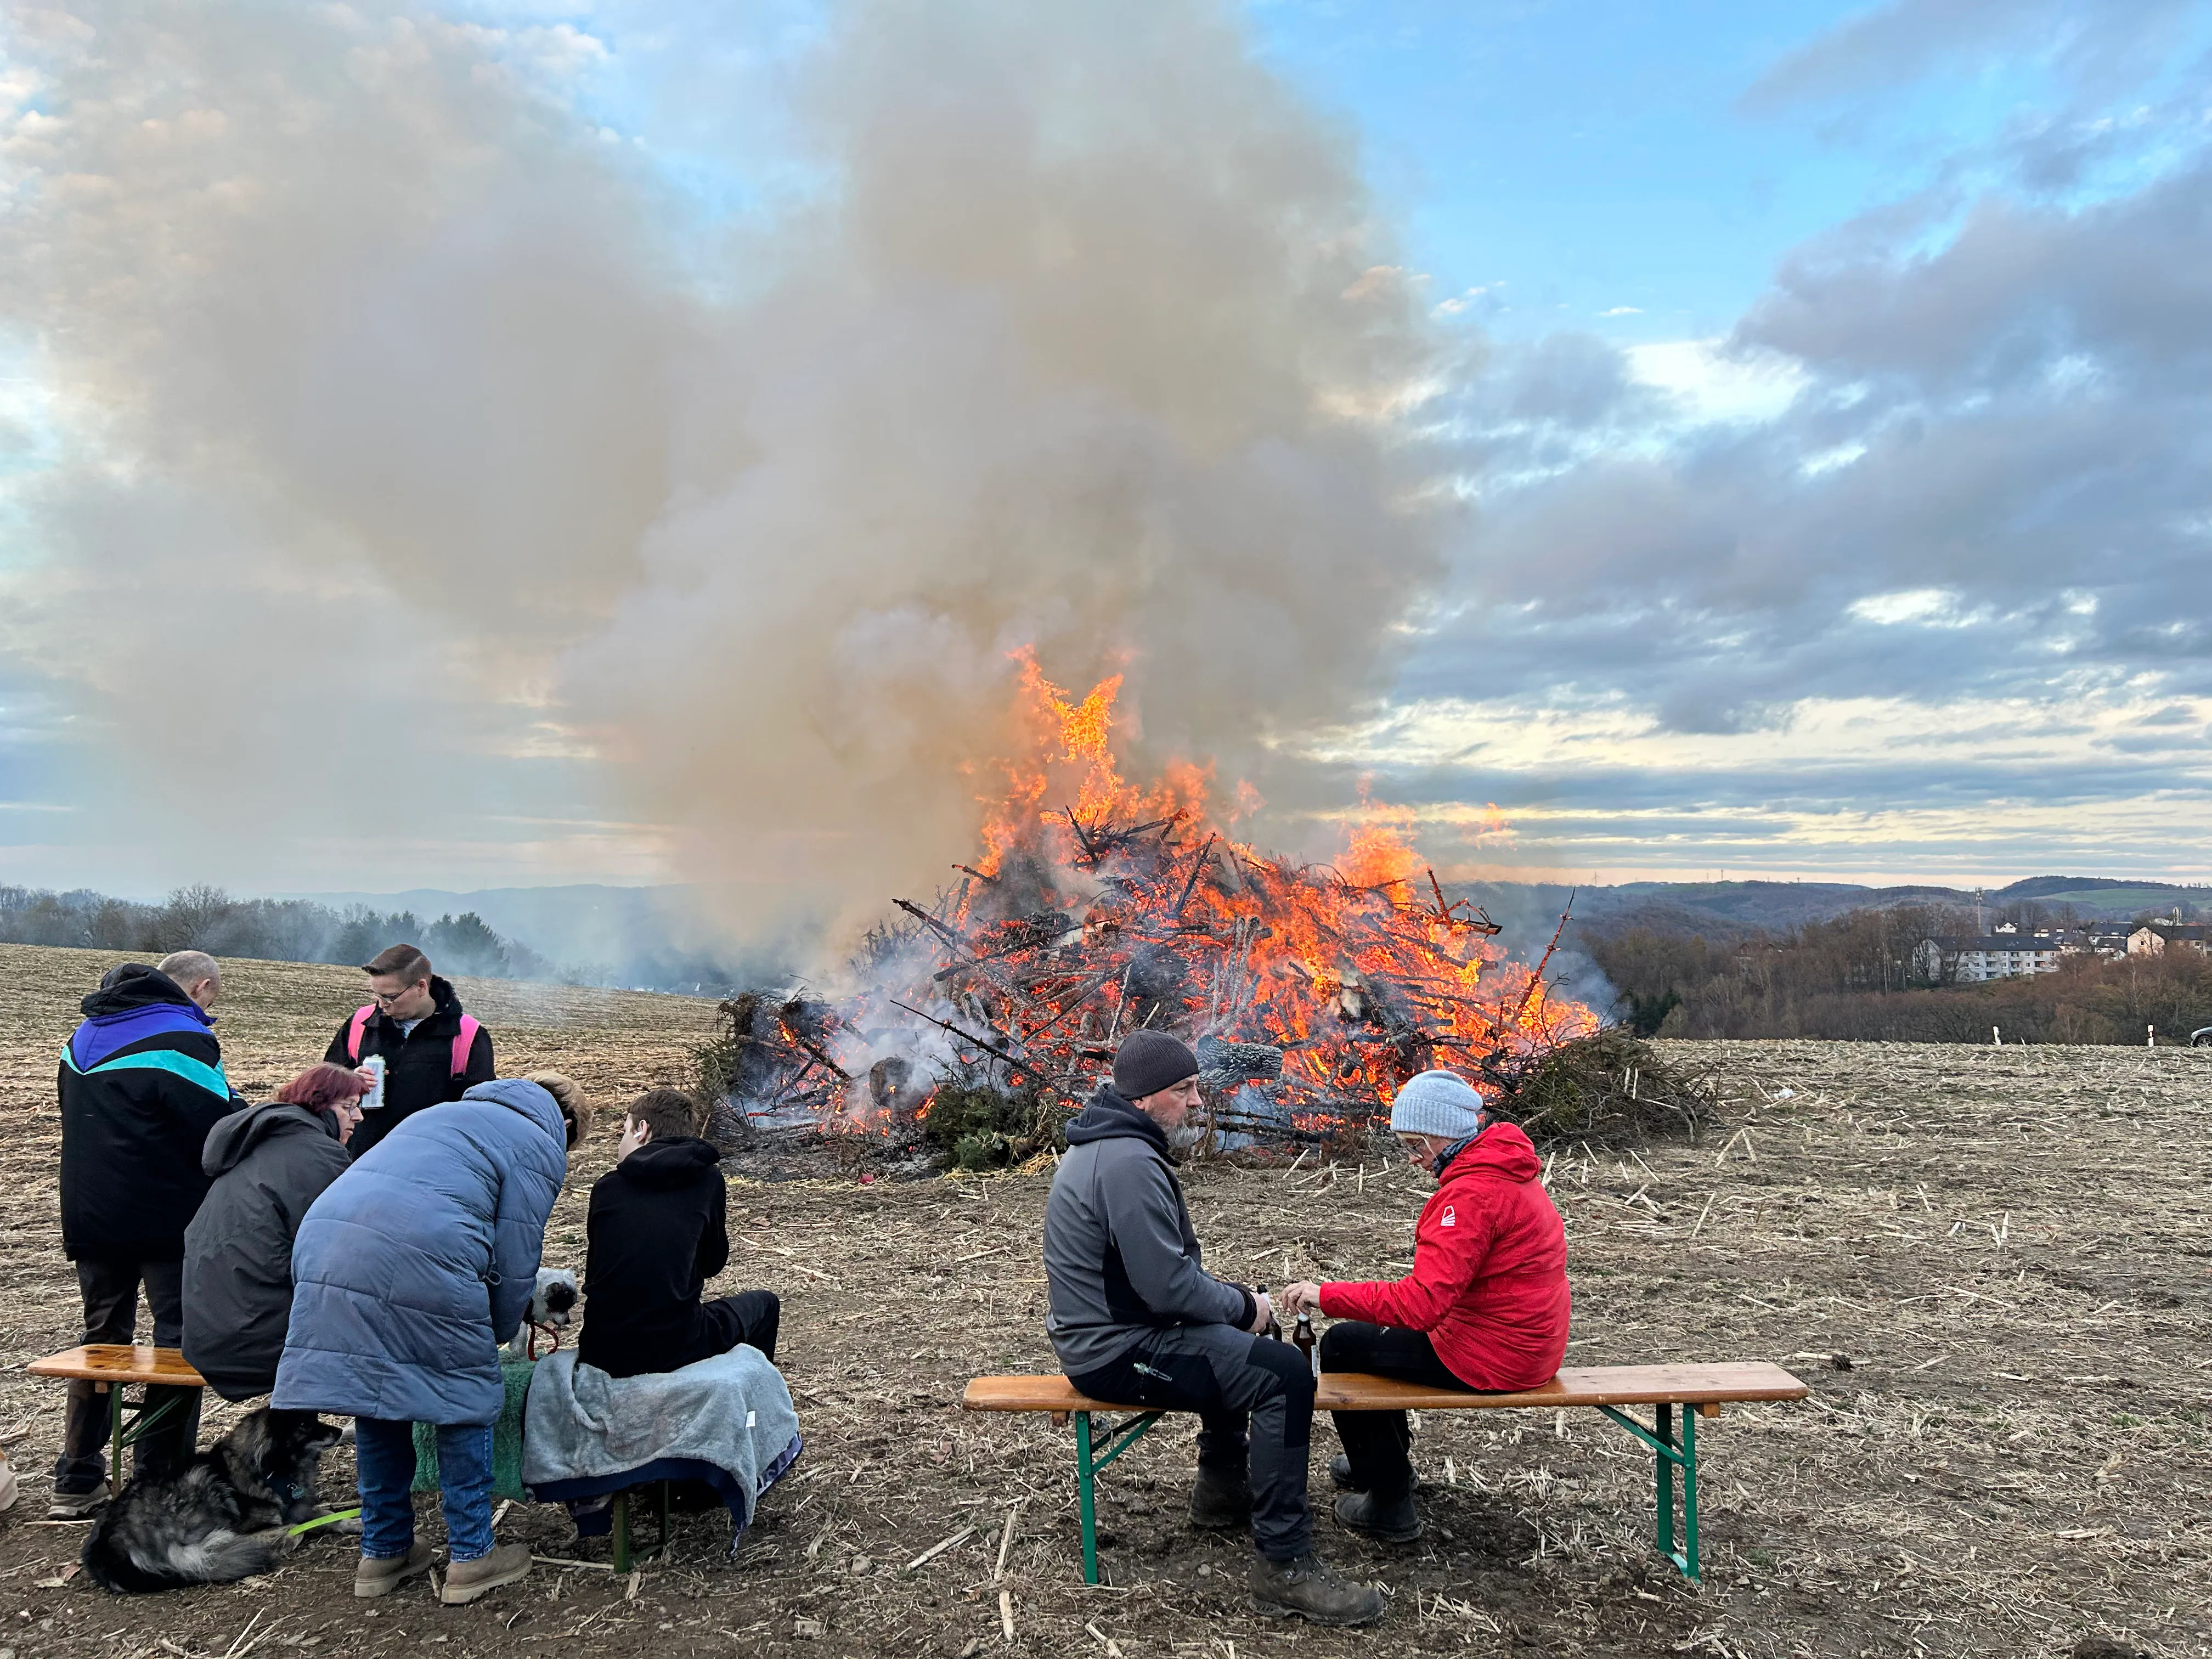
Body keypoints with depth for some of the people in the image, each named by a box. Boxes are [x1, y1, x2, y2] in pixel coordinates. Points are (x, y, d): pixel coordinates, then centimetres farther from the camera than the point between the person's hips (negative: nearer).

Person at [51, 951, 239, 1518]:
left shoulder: (85, 1035, 12)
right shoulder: (183, 1039, -15)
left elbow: (77, 1122, 21)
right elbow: (217, 1131, -18)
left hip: (89, 1217, 8)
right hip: (167, 1221, -7)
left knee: (102, 1338, 18)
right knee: (180, 1341, 3)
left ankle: (77, 1482, 22)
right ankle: (161, 1485, 6)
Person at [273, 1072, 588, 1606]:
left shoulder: (444, 1113, 33)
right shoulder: (539, 1145, 12)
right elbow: (515, 1262, 5)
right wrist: (495, 1335, 22)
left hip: (324, 1238, 7)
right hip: (418, 1262, -7)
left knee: (376, 1396, 21)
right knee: (468, 1397, 11)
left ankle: (383, 1552, 32)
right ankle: (471, 1558, 18)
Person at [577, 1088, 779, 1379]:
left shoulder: (606, 1186, 4)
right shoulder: (707, 1179, 0)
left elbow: (593, 1273, 14)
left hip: (600, 1354, 3)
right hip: (676, 1349, -3)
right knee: (764, 1303, 26)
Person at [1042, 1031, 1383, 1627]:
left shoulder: (1108, 1143, 11)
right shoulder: (1128, 1163, -24)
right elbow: (1167, 1285, -26)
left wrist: (1234, 1298, 9)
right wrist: (1243, 1305, -9)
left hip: (1105, 1327, 11)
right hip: (1115, 1352, -11)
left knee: (1237, 1326, 29)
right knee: (1284, 1374, -19)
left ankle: (1222, 1486, 37)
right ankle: (1284, 1566, -13)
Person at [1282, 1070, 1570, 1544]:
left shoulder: (1472, 1193, -25)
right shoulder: (1508, 1170, 7)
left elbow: (1422, 1303, -31)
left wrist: (1326, 1296, -23)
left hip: (1492, 1358, -10)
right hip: (1529, 1343, 10)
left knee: (1341, 1346, 3)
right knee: (1371, 1329, 25)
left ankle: (1389, 1505, 12)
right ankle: (1387, 1458, 43)